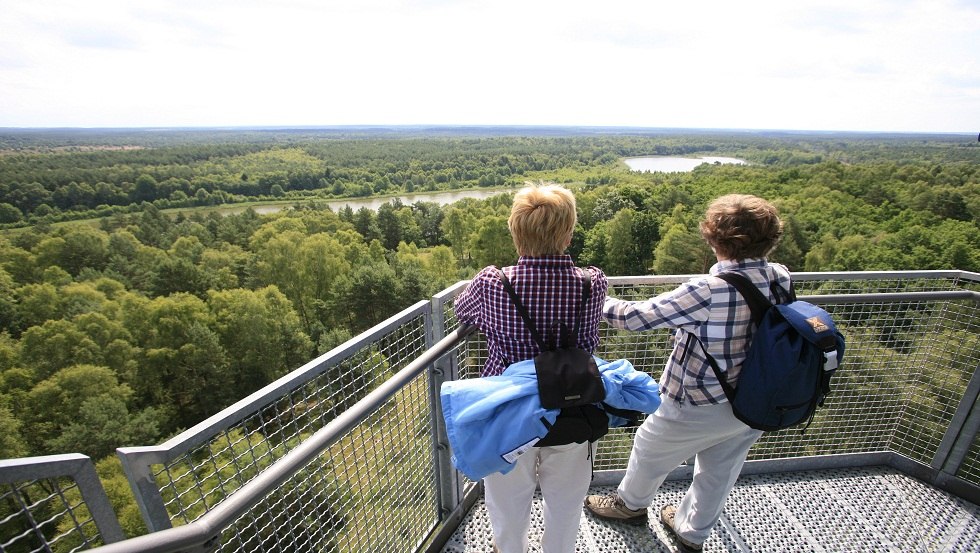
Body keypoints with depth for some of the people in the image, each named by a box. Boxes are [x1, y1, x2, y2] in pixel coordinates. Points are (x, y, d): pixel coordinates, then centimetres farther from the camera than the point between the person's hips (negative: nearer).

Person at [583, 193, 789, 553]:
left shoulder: (708, 291, -32)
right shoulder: (780, 278, -10)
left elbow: (636, 317, -27)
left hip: (700, 408, -6)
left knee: (650, 448, 22)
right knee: (718, 475, 26)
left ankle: (631, 504, 50)